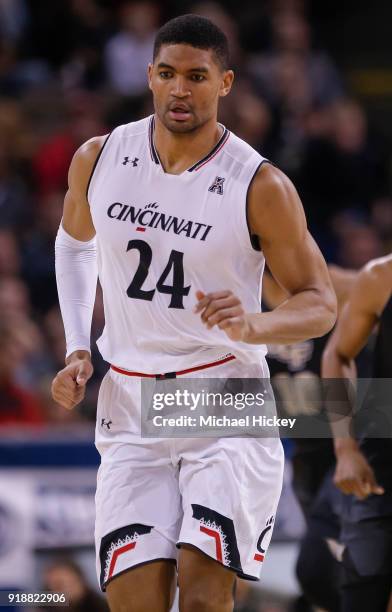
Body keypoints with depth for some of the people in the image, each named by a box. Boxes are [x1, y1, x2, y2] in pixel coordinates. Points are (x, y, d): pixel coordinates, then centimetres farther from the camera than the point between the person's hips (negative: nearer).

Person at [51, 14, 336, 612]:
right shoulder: (100, 159, 0)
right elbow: (74, 244, 21)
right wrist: (77, 351, 10)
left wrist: (253, 327, -25)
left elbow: (320, 303, -4)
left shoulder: (261, 187, -11)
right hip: (130, 406, 3)